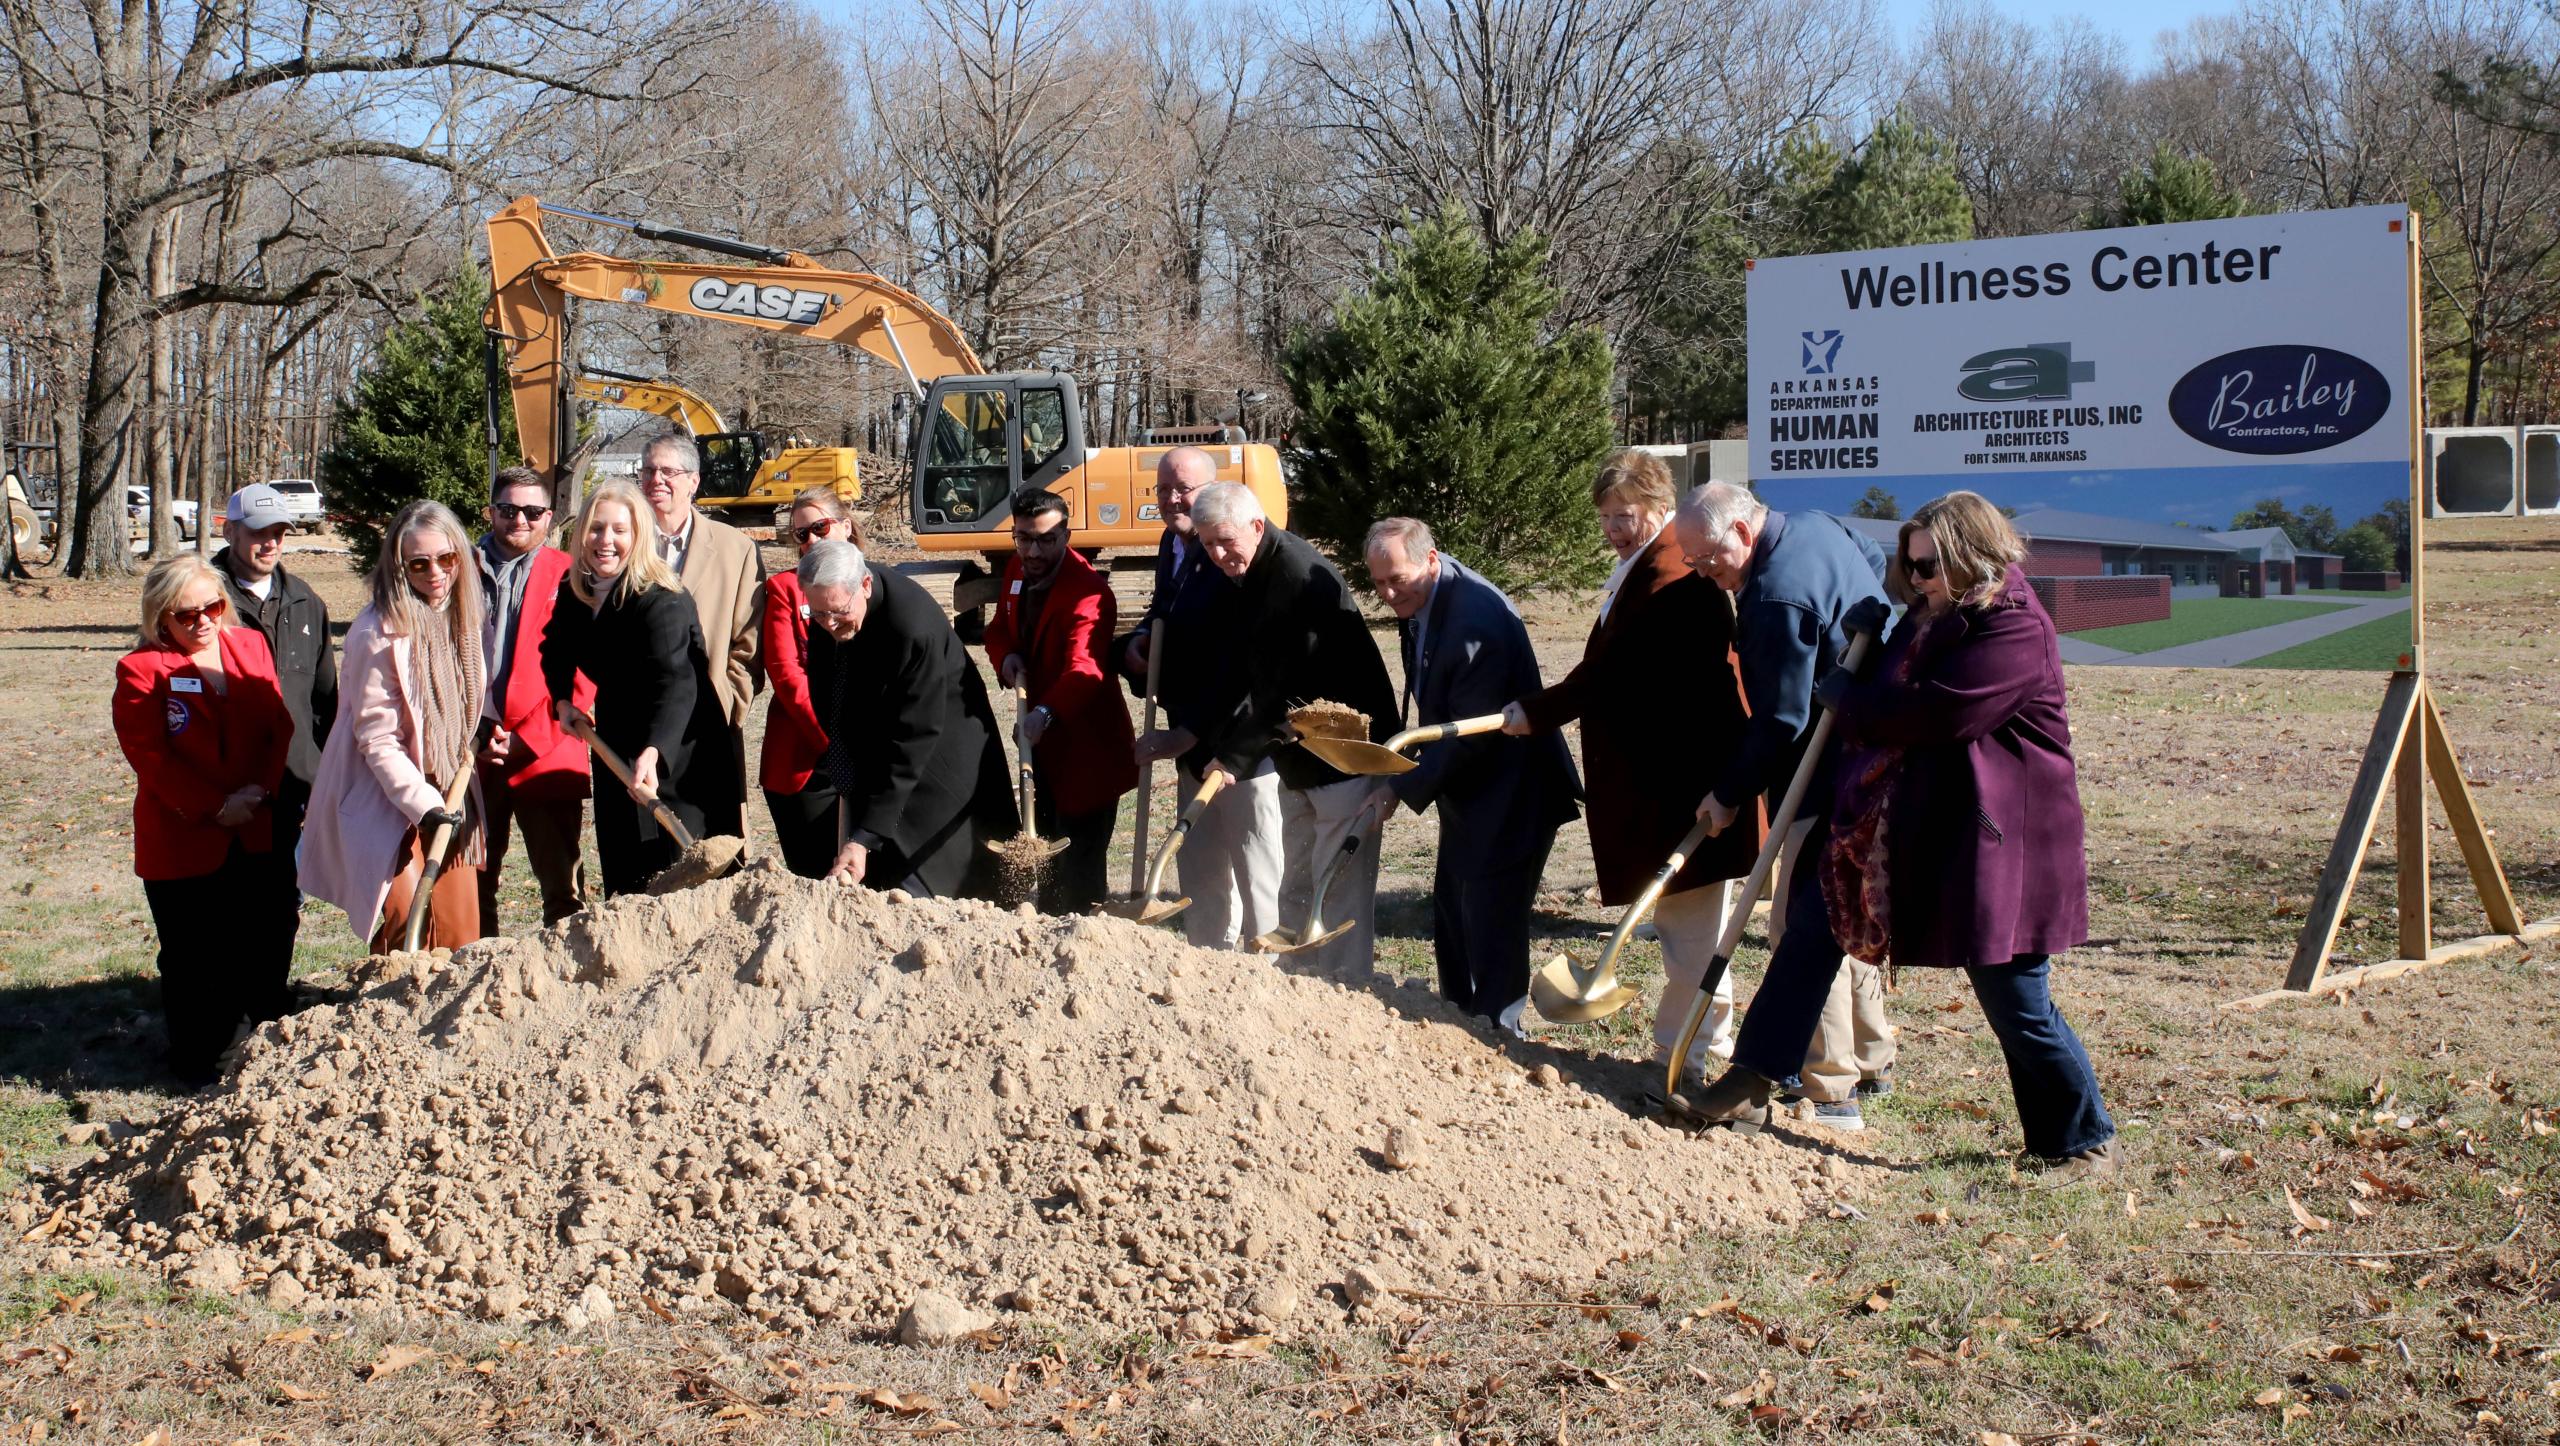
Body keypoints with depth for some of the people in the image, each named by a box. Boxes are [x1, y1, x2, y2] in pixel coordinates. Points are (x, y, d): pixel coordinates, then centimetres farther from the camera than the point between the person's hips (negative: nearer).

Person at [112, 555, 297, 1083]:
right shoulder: (141, 669, -6)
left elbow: (280, 725, 4)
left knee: (270, 943, 8)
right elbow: (149, 755, -12)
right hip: (183, 841, -3)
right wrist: (214, 808, -15)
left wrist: (262, 790, -11)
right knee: (195, 961, 5)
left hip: (259, 835, 4)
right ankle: (197, 1060, 19)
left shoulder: (251, 645, 7)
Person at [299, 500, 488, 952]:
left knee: (460, 931, 5)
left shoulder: (461, 618, 4)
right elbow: (376, 738, -16)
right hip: (389, 802, -7)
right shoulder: (378, 634, -18)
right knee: (408, 924, -16)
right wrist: (422, 804, -20)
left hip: (450, 797, 7)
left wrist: (484, 739, 5)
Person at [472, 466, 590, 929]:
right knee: (473, 885, 9)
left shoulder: (568, 577, 4)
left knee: (563, 888, -2)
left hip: (547, 755, -2)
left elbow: (581, 674, -2)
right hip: (473, 754, 2)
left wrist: (526, 739, -9)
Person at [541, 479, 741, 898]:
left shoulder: (662, 601, -26)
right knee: (622, 877, 10)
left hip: (677, 750, -7)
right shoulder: (574, 592, -2)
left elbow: (674, 683, -40)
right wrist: (563, 700, 2)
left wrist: (652, 753, -54)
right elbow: (556, 649, 20)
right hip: (616, 742, 7)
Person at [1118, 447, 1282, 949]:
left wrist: (1184, 736, -22)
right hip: (1194, 741, 9)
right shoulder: (1172, 545, 8)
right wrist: (1135, 645, 2)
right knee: (1199, 874, 18)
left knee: (1260, 874, -2)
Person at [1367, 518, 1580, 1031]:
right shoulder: (1418, 599, -1)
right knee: (1451, 916, 20)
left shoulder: (1477, 620, -30)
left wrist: (1403, 786, -22)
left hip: (1507, 795, -10)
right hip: (1466, 792, 10)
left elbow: (1472, 733, -27)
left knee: (1492, 927, -3)